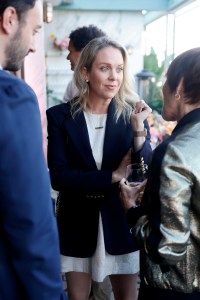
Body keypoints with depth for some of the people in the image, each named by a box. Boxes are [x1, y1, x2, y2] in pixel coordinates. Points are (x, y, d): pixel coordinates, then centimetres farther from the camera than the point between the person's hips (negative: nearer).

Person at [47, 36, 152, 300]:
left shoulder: (132, 114, -6)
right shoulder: (60, 116, -8)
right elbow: (58, 176, -14)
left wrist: (138, 129, -24)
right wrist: (113, 176, -19)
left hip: (122, 222, 1)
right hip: (78, 224, 0)